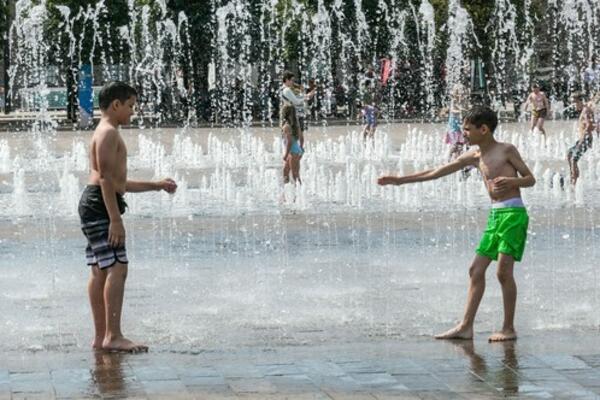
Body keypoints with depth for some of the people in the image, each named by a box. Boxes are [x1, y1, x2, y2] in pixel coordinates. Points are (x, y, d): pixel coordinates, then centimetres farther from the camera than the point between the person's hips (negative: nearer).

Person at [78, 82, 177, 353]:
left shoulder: (106, 134, 24)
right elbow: (105, 178, -18)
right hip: (99, 205, -11)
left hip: (94, 207, 11)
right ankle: (113, 336, -19)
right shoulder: (109, 133, -9)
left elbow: (118, 183, 28)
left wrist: (157, 185, 29)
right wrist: (116, 219, -23)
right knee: (117, 268, -15)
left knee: (100, 271, 9)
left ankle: (101, 337, 10)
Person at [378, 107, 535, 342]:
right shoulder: (475, 156, 13)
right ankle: (465, 327, 5)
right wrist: (401, 180, 18)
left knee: (503, 271, -11)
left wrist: (512, 182, -24)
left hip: (513, 214, -7)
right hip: (495, 215, 7)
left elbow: (530, 179, -2)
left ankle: (509, 329, -5)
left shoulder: (507, 150, -4)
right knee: (476, 269, 3)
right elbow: (437, 172, 17)